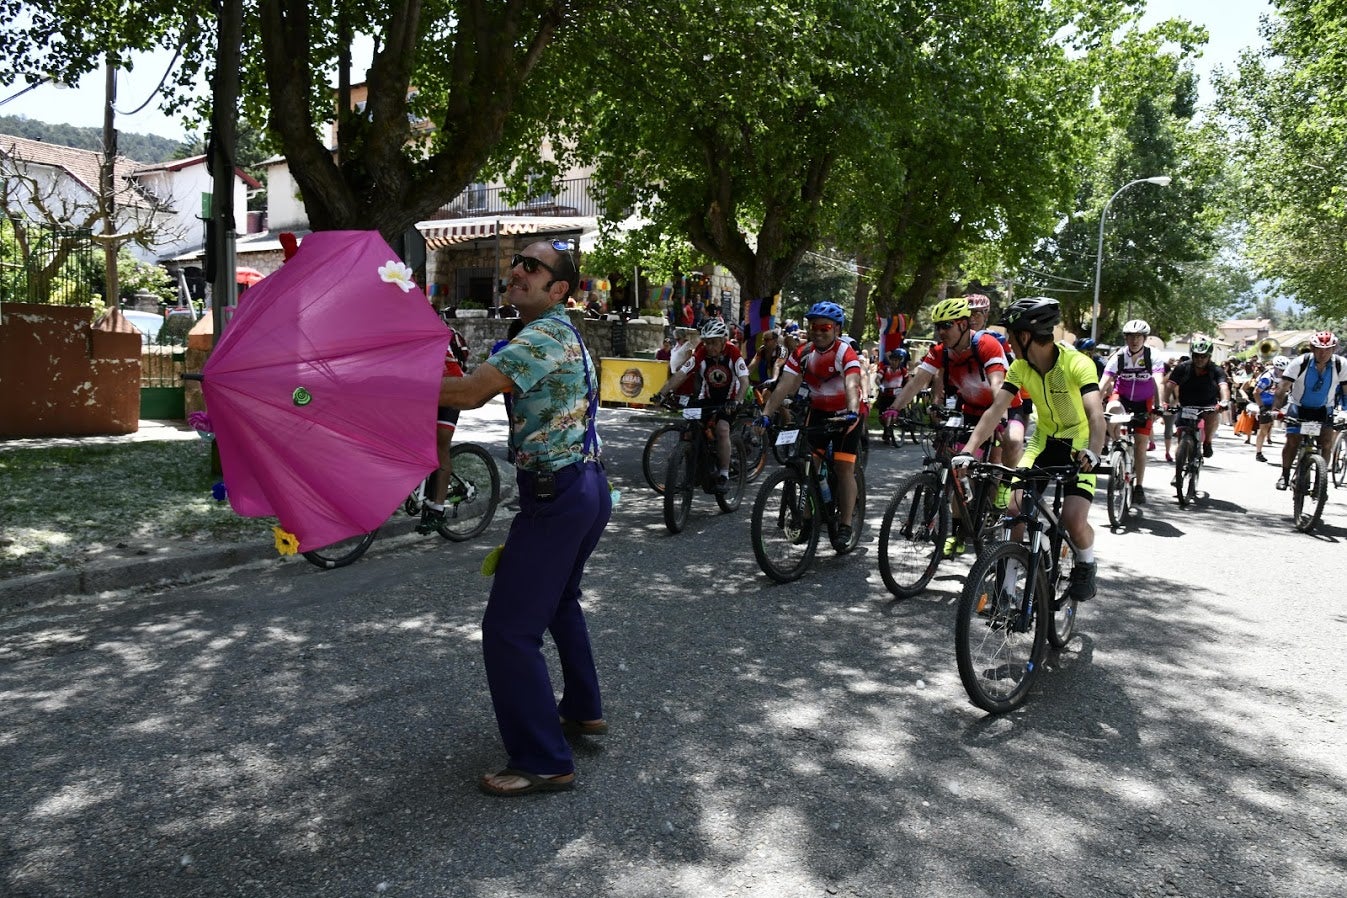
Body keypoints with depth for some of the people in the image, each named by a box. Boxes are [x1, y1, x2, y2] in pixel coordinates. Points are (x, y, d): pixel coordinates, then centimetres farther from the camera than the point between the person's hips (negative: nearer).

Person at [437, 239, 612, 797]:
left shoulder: (542, 337, -15)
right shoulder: (565, 333, 18)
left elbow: (471, 392, -25)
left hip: (557, 495, -11)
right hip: (588, 486, 11)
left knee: (509, 630, -7)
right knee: (559, 601, 28)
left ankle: (544, 762, 0)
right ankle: (583, 711, 42)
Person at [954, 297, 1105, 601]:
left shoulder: (1077, 364, -25)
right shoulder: (1020, 367, -9)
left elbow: (1096, 414, -37)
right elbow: (996, 410, -15)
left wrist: (1093, 453, -55)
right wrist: (969, 450, -28)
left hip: (1079, 447, -4)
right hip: (1045, 439, 5)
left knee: (1074, 520, -19)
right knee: (1015, 505, -13)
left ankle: (1086, 566, 14)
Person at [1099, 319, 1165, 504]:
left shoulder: (1153, 357, -18)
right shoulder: (1118, 357, -18)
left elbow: (1159, 382, -32)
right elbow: (1103, 382, -26)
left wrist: (1159, 405, -48)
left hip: (1143, 402, 0)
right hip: (1122, 397, 0)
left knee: (1141, 445, -3)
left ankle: (1139, 487, 7)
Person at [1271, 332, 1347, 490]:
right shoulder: (1300, 363, -23)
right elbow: (1283, 387, -24)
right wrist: (1275, 409, -34)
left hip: (1323, 408, 2)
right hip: (1298, 406, -1)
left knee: (1326, 442, -12)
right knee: (1292, 441, -11)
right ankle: (1285, 475, 8)